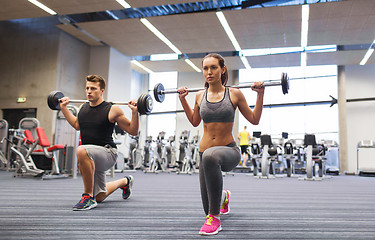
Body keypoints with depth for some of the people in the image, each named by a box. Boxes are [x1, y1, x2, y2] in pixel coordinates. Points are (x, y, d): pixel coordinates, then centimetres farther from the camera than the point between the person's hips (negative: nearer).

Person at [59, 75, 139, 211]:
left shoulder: (112, 110, -11)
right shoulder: (83, 108, 6)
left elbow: (133, 131, -7)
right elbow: (77, 125, 27)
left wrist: (135, 112, -20)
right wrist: (63, 108, 25)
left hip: (108, 153, -7)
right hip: (91, 159, 7)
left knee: (82, 151, -39)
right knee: (100, 197, 18)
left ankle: (88, 197, -25)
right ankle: (125, 182, 47)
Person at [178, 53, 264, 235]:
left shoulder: (234, 94, -4)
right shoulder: (200, 96, 4)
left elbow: (254, 119, 3)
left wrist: (260, 94, -4)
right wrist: (183, 99, 16)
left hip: (229, 151, -4)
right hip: (205, 153, 4)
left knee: (211, 155, -44)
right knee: (208, 207, 11)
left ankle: (215, 218, -29)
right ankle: (223, 196, 54)